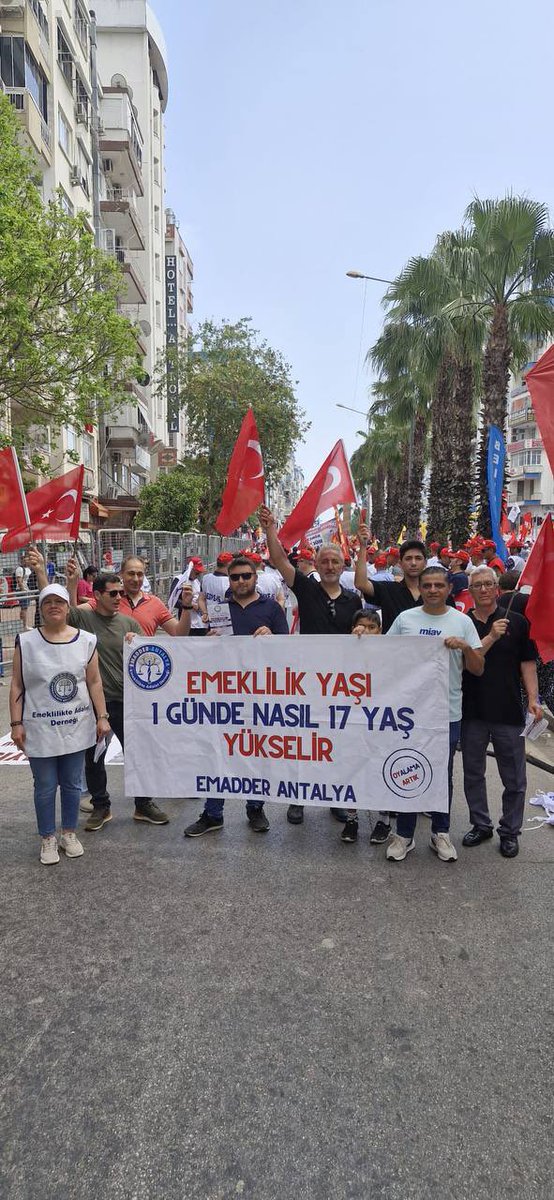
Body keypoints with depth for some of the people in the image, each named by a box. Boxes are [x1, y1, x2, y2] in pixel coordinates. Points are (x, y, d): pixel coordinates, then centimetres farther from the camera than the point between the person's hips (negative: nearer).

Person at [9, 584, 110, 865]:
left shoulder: (86, 641, 0)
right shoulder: (26, 642, -4)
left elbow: (94, 682, 3)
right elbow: (17, 686, -2)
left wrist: (102, 717, 0)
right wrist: (16, 723, -6)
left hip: (76, 727, 2)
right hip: (40, 730, -2)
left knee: (72, 784, 13)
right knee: (45, 787, 8)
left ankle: (69, 833, 31)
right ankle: (47, 839, 25)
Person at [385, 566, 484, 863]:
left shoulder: (462, 622, 1)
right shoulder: (404, 619, 2)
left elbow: (478, 670, 1)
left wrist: (466, 647, -17)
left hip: (447, 713, 0)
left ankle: (440, 833, 28)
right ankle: (404, 835, 21)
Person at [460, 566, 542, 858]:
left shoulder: (517, 622, 1)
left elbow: (527, 663, 2)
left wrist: (533, 699, -7)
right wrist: (491, 637, -22)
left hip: (508, 712, -1)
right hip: (472, 711, 1)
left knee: (514, 778, 7)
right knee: (473, 774, 13)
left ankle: (510, 832, 23)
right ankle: (481, 825, 29)